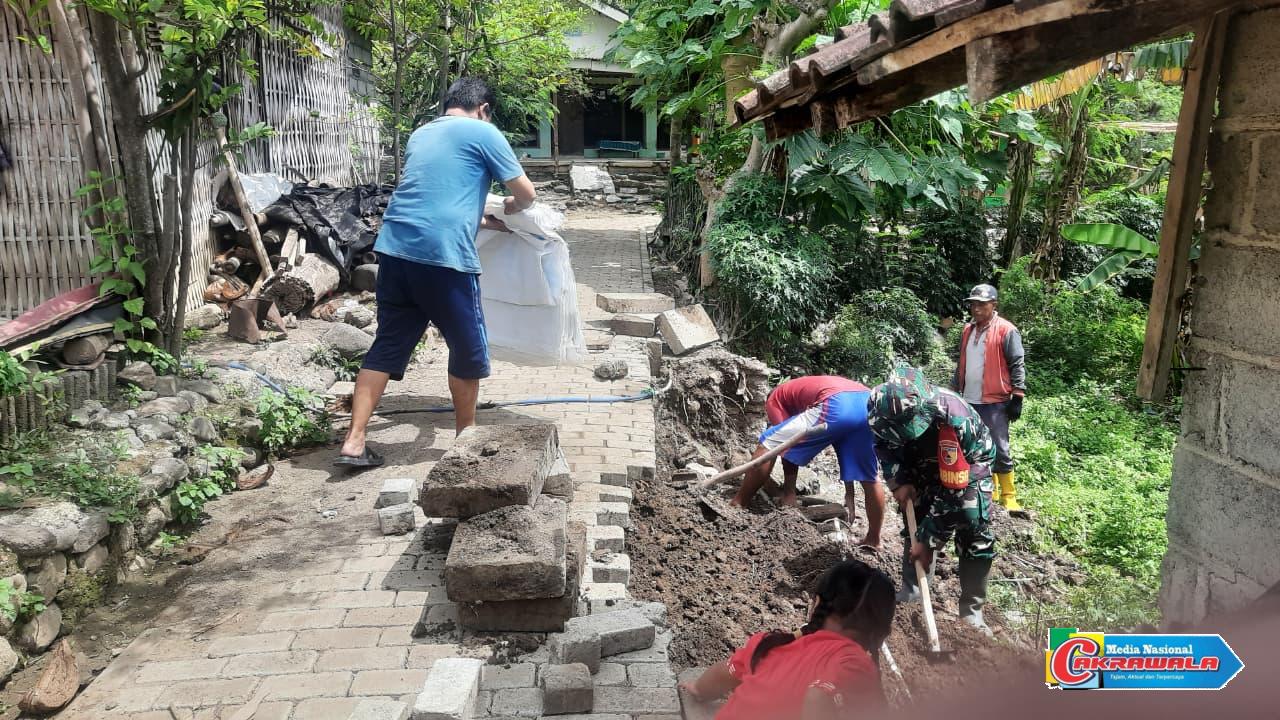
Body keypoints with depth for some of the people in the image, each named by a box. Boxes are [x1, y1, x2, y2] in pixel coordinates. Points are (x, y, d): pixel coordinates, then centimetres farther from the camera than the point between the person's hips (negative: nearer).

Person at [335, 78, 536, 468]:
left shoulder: (420, 134, 24)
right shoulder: (483, 133, 4)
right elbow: (526, 193, 8)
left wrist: (486, 220, 37)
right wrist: (510, 209, 30)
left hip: (395, 248, 7)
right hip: (443, 255, -7)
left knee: (388, 345, 12)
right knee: (468, 347, 10)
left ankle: (353, 443, 9)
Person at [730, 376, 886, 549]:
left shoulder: (776, 399, 27)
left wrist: (789, 492, 19)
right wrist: (850, 494, 39)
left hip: (836, 405, -6)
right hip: (869, 402, 7)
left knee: (769, 445, 7)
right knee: (869, 478, 23)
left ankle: (736, 507, 10)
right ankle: (873, 541, 32)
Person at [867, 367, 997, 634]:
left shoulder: (957, 421, -45)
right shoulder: (893, 411, -30)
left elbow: (952, 491, -36)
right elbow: (884, 445, -5)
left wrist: (927, 538, -30)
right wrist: (899, 481, -21)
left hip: (970, 465, -4)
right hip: (926, 464, 5)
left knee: (974, 529, -14)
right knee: (915, 518, 2)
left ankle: (971, 611, -3)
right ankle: (911, 590, 18)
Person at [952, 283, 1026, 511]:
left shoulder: (1006, 331, -7)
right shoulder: (968, 331, 13)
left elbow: (1017, 366, -9)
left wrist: (1017, 398, -13)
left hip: (995, 402, -7)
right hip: (969, 402, 7)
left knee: (999, 450, -4)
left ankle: (1008, 496, 6)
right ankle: (989, 490, 24)